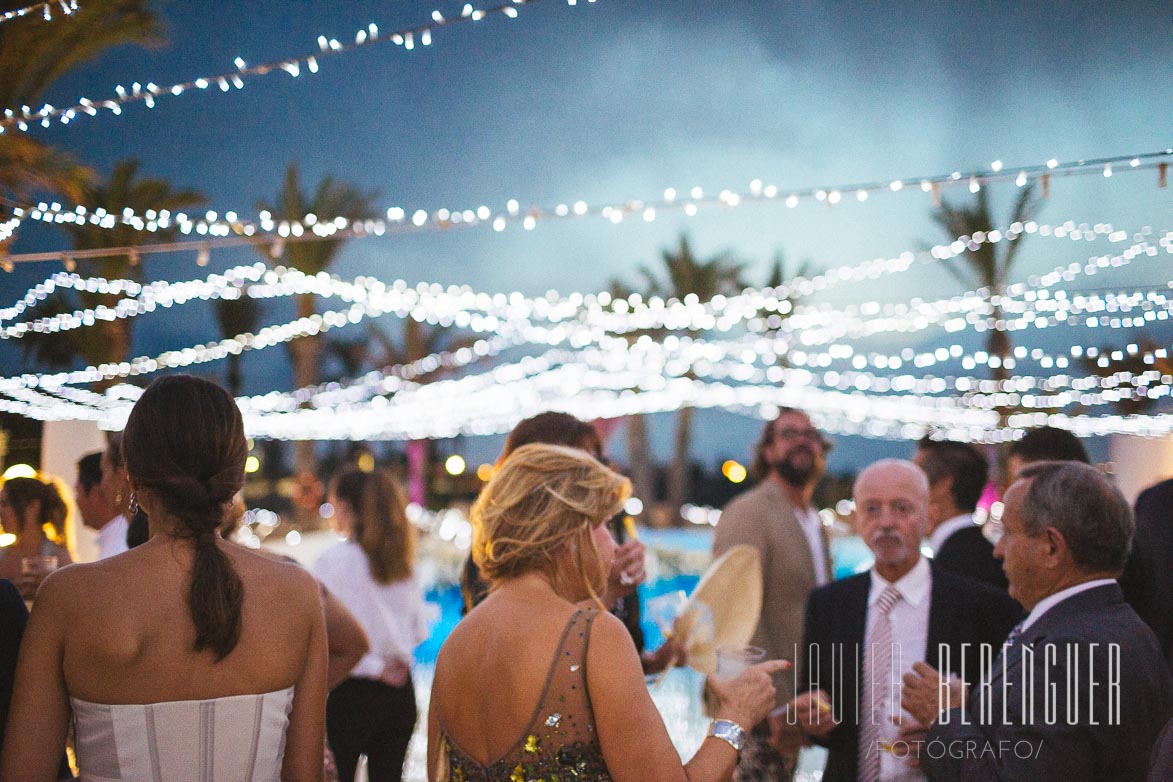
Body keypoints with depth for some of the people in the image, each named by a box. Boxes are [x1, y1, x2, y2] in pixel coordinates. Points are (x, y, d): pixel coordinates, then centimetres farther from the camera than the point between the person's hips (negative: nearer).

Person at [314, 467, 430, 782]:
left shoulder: (332, 561, -12)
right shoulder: (404, 561, 4)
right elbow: (420, 631, 12)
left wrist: (376, 668, -8)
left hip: (350, 694, -5)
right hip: (400, 694, 5)